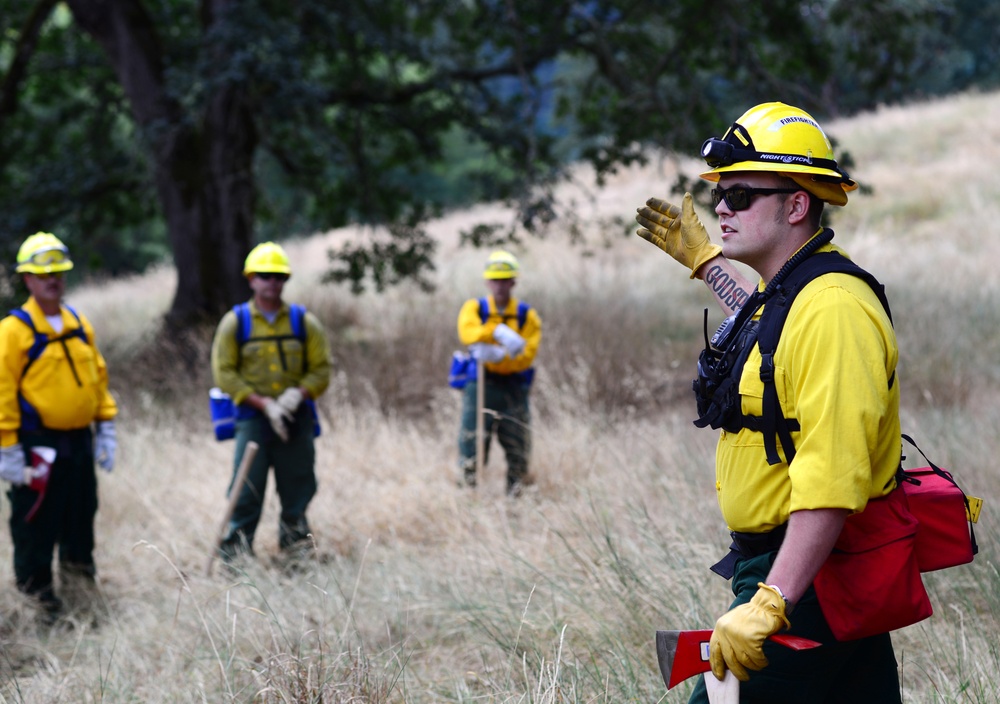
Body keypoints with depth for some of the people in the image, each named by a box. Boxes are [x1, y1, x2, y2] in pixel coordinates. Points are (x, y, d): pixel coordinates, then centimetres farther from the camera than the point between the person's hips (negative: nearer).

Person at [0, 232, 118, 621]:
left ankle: (79, 576, 30)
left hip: (79, 442, 6)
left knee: (81, 518, 15)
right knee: (35, 525, 2)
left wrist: (105, 428, 11)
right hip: (36, 444, -6)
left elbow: (99, 377, 16)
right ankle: (36, 591, 13)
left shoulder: (79, 325, 10)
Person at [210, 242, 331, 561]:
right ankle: (234, 552, 0)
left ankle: (294, 542, 23)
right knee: (247, 490, -7)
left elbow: (321, 369, 7)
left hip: (296, 418, 2)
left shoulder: (304, 322, 7)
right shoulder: (235, 322, 1)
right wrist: (265, 404, -12)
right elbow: (224, 374, -3)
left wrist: (299, 393, -14)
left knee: (298, 487, 7)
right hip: (253, 418, -2)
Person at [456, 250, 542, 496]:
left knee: (518, 453, 3)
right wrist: (499, 332, -37)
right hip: (479, 386, -1)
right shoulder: (474, 308, 5)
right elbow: (468, 333, -19)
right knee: (471, 455, -4)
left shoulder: (527, 315, 6)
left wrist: (496, 356, -23)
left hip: (513, 390, 1)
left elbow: (525, 357, -6)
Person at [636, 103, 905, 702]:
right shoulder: (787, 292, 12)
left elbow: (832, 481, -30)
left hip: (812, 575, -10)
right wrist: (702, 259, 49)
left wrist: (769, 605, -34)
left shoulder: (833, 310, -21)